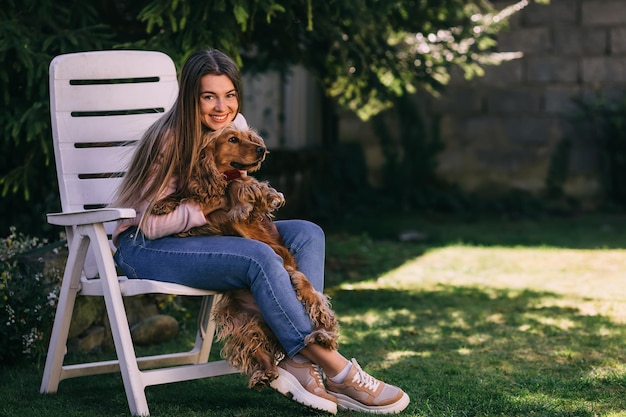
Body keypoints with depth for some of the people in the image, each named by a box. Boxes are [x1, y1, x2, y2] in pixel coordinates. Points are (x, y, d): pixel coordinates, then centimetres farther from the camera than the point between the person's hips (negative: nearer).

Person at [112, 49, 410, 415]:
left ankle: (298, 363, -28)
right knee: (258, 258, -32)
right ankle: (338, 373, -28)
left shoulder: (236, 126, 3)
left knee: (307, 234, -12)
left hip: (202, 234, 8)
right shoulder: (170, 140, -19)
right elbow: (151, 223, -22)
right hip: (144, 247, -8)